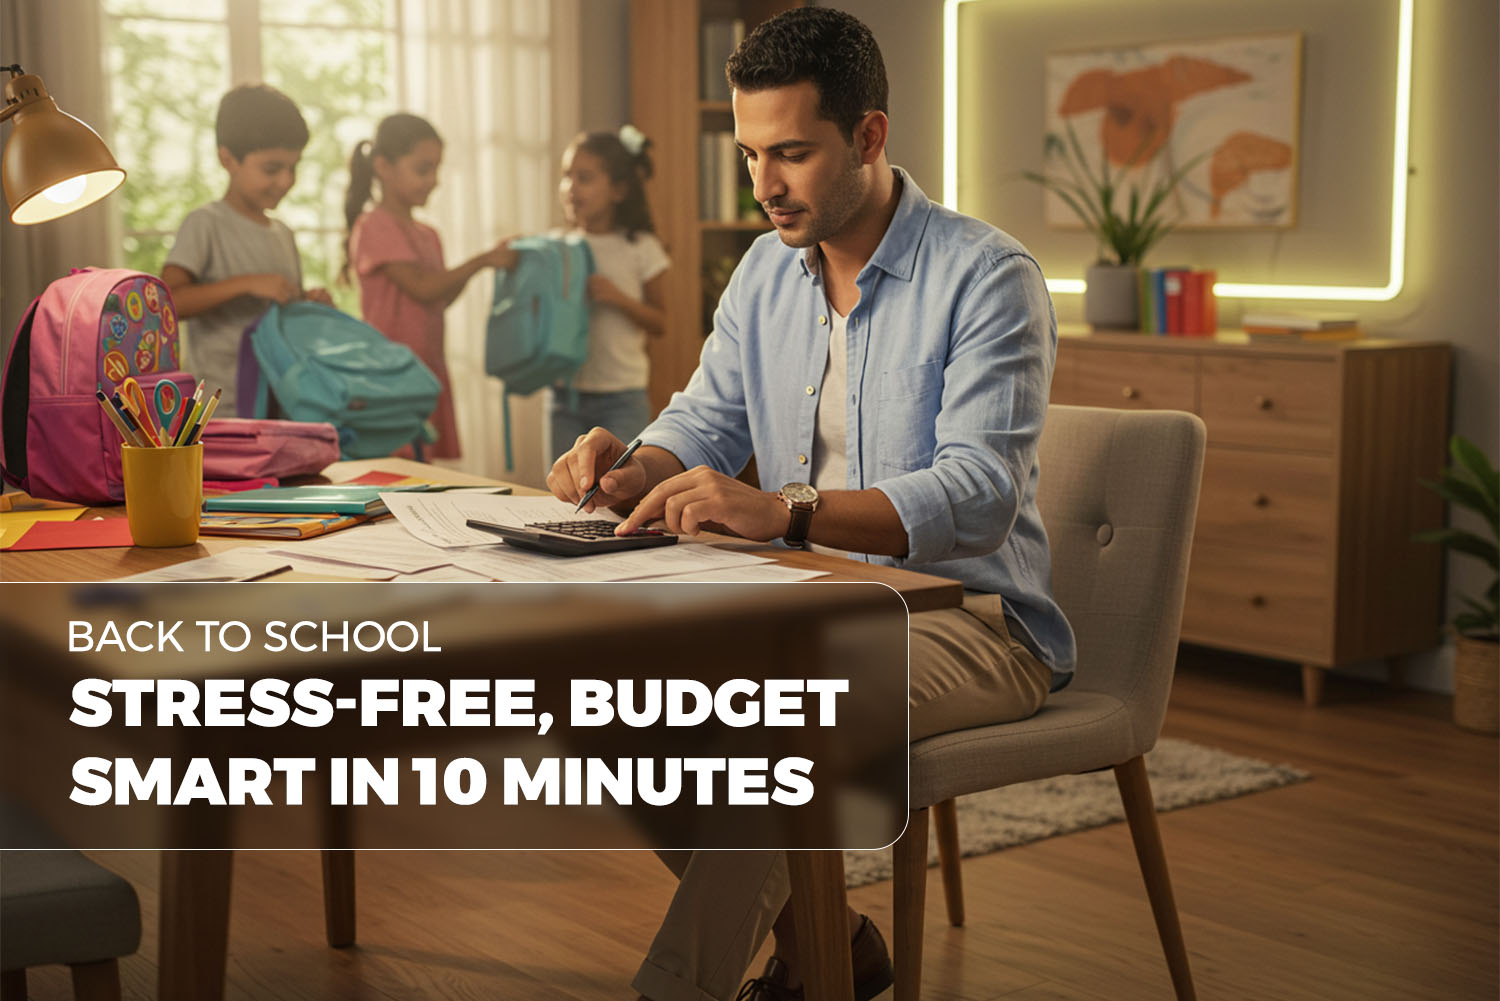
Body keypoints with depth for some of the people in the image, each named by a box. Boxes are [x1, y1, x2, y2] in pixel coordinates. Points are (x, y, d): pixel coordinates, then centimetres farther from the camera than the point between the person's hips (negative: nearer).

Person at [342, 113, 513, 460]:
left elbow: (440, 300, 13)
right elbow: (421, 288, -16)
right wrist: (481, 261, -15)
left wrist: (472, 269, 0)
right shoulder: (374, 227, -8)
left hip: (428, 371, 8)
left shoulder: (428, 236, 18)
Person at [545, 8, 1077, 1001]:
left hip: (970, 618, -7)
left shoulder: (987, 276, -15)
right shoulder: (766, 270, 9)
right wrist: (635, 473, -11)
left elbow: (979, 497, -26)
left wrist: (781, 512, -40)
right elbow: (706, 419, 15)